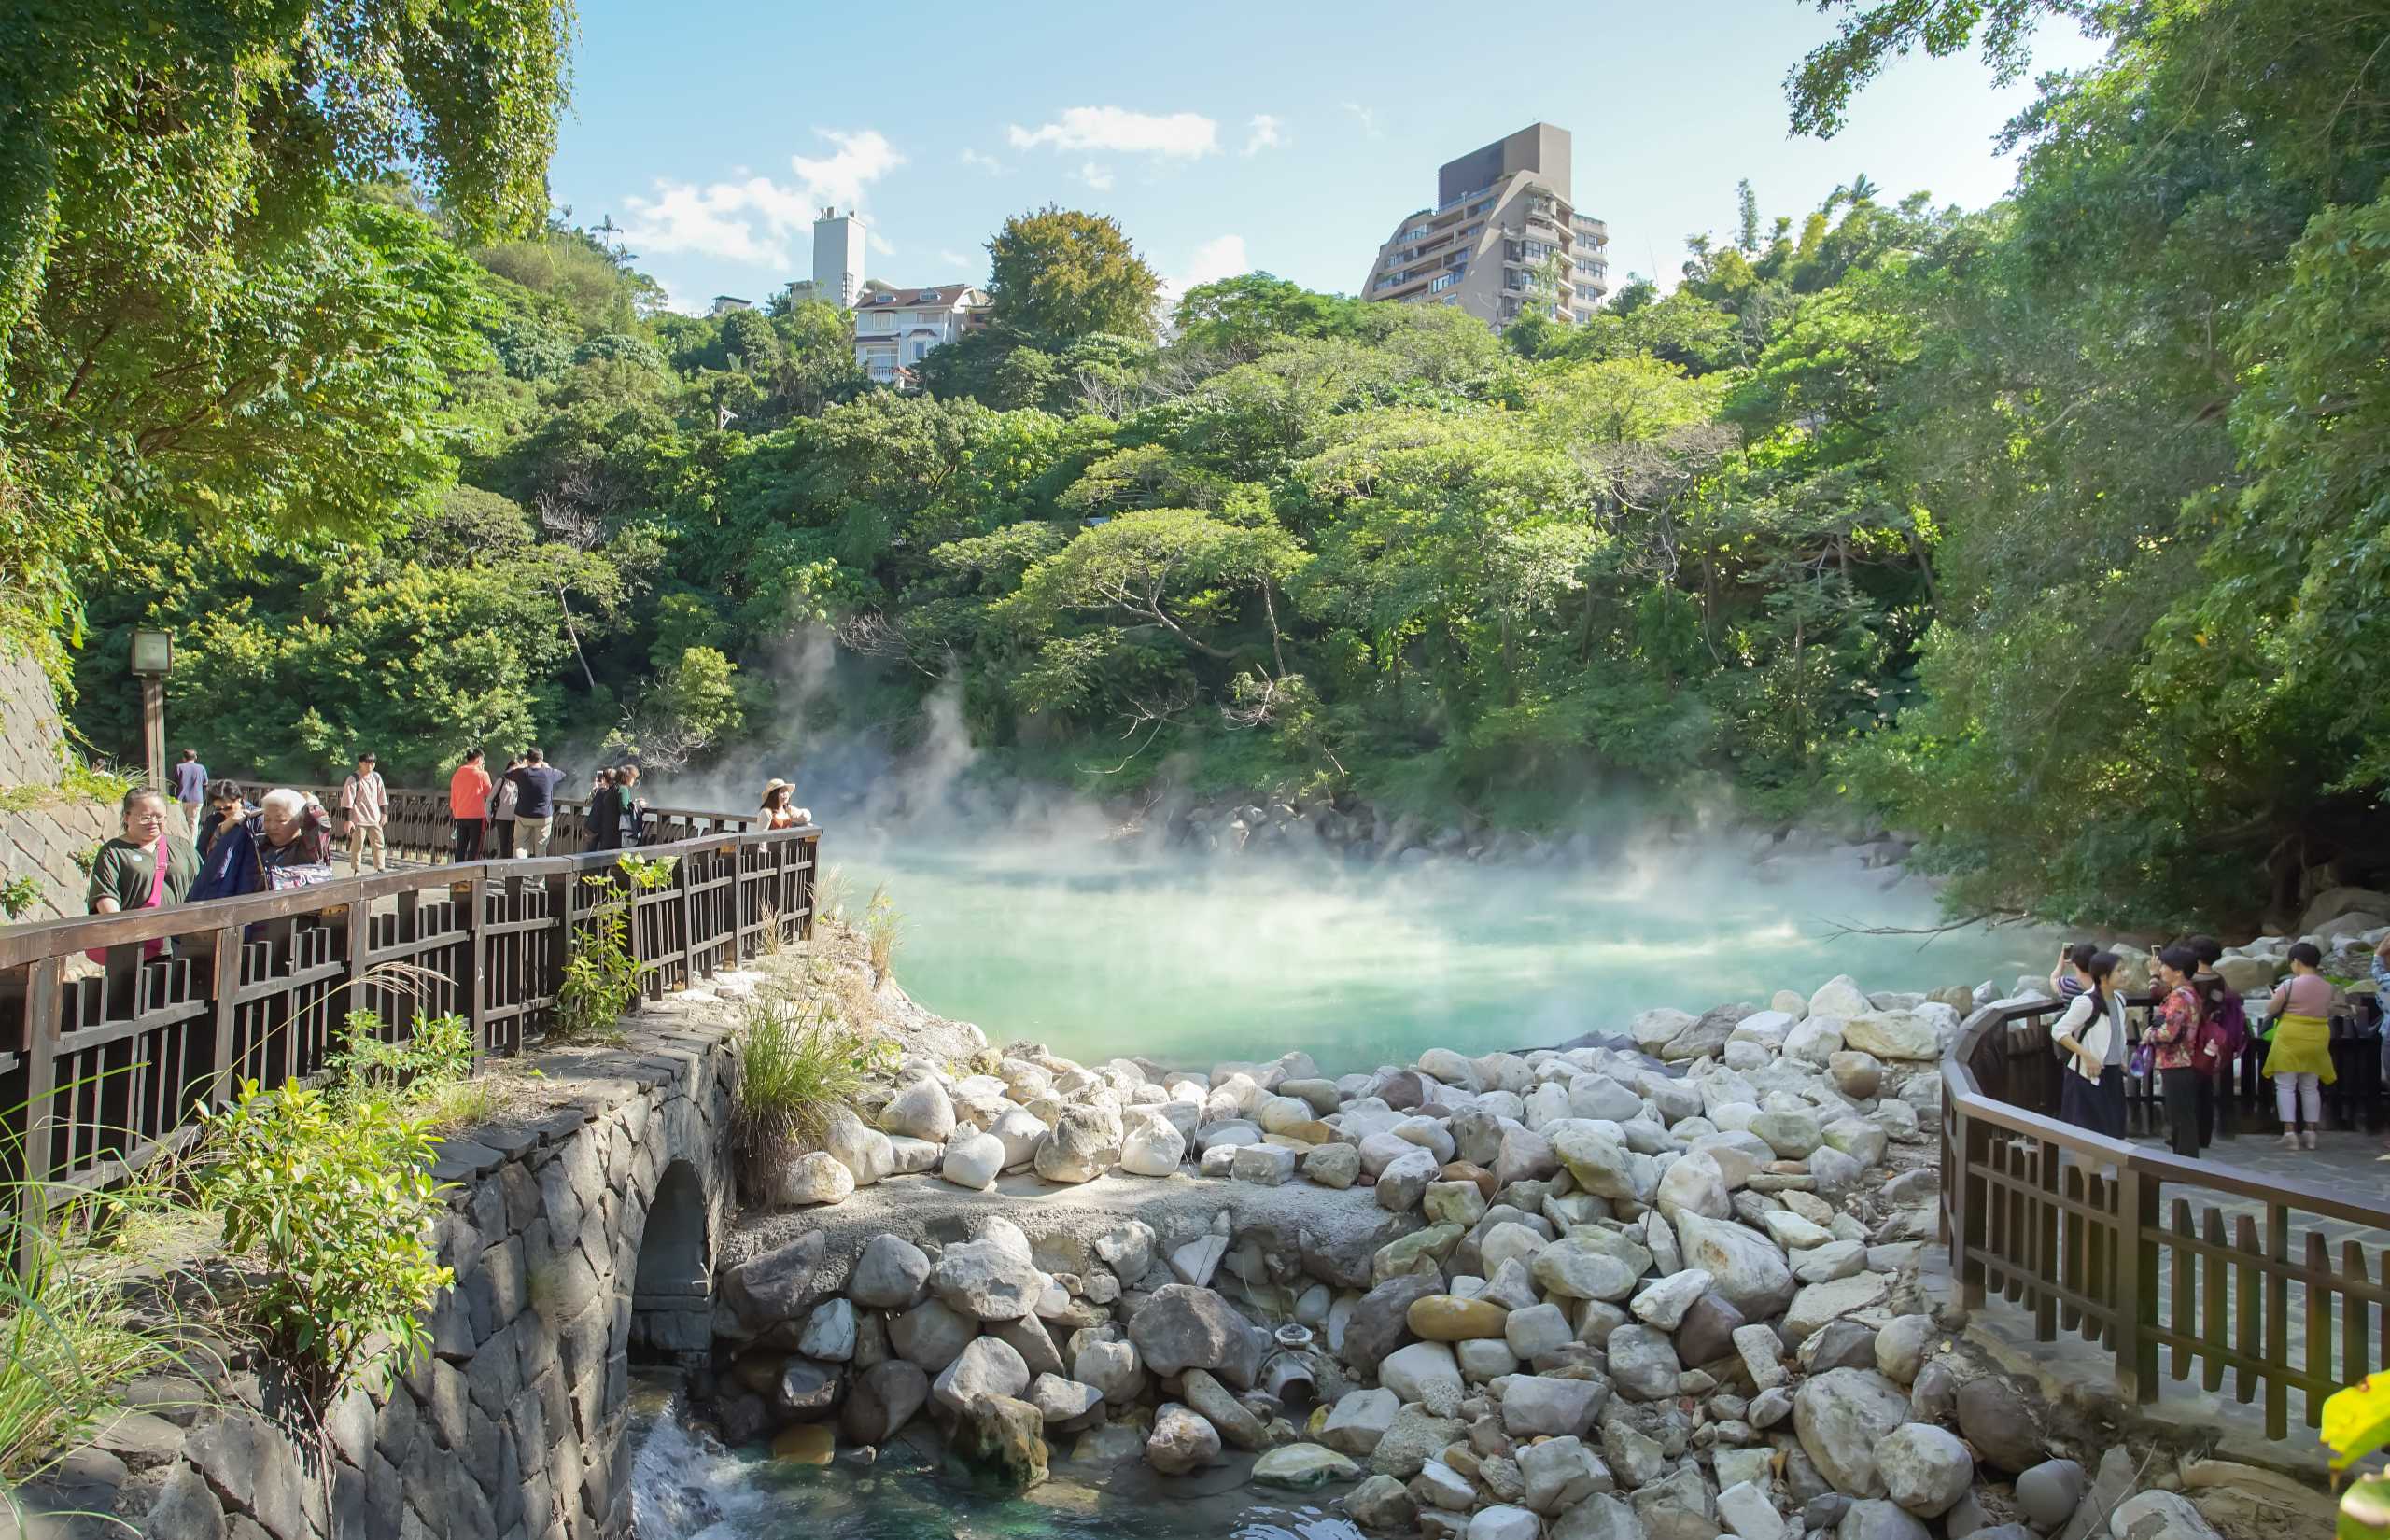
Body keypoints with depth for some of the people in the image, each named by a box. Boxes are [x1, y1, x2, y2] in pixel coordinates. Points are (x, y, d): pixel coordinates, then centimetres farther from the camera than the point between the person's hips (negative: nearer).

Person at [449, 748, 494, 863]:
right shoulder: (482, 774, -8)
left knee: (461, 846, 11)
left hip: (460, 816, 5)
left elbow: (453, 796, 13)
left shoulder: (457, 774, 7)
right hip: (477, 815, -5)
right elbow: (489, 794, 1)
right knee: (475, 848, -1)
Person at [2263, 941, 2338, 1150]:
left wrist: (2277, 997, 13)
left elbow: (2270, 1009, -6)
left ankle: (2289, 1131, -7)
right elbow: (2328, 1012, 12)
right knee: (2310, 1088, 14)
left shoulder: (2289, 985, -14)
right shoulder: (2327, 987, 2)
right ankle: (2311, 1133, 16)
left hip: (2290, 1039, -5)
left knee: (2286, 1086, 0)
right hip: (2317, 1041, 5)